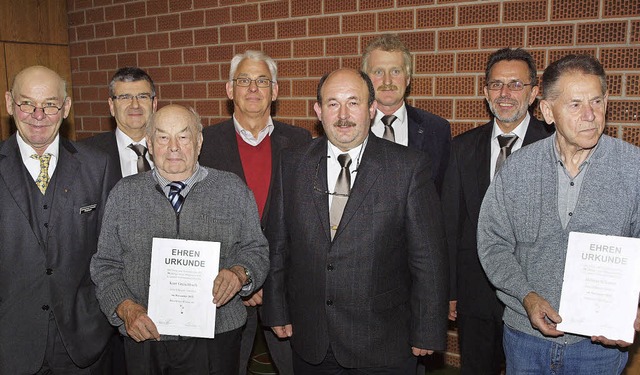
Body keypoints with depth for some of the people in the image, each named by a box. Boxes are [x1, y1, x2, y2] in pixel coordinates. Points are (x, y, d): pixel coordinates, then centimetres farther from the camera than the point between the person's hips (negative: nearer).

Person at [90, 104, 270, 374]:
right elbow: (105, 265, 5)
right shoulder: (124, 194, 4)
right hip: (144, 336, 1)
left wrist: (239, 273, -16)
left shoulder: (232, 190, 2)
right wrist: (125, 307, -10)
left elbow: (256, 250, 4)